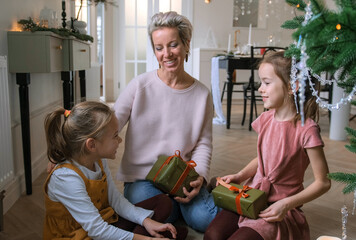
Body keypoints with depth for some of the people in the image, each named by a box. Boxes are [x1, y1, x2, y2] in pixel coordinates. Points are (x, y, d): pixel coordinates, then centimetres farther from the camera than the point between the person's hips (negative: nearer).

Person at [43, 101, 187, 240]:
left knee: (163, 202, 6)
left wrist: (146, 221, -9)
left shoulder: (99, 161, -2)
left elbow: (115, 199, 4)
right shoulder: (65, 178, -29)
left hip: (103, 223, 8)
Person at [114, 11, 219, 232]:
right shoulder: (140, 85, -6)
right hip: (141, 177, -1)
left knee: (205, 220, -19)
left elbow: (203, 143, 4)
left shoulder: (202, 94, 1)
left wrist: (199, 177, -13)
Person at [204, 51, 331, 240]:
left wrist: (287, 204, -19)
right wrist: (239, 176, 1)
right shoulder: (266, 119, 2)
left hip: (279, 208, -5)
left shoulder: (306, 129, -17)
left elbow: (323, 182, -11)